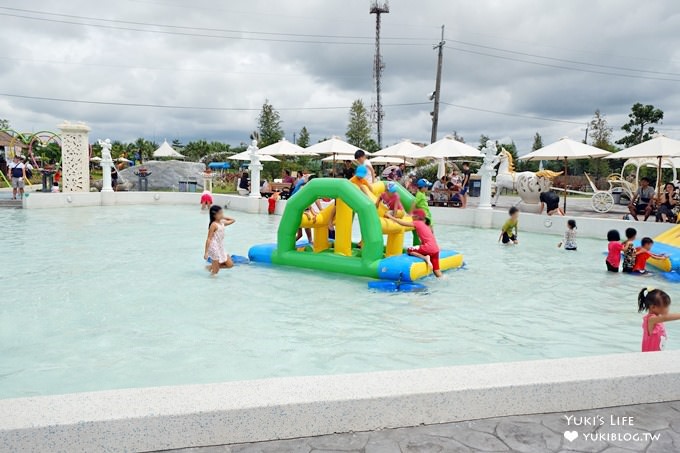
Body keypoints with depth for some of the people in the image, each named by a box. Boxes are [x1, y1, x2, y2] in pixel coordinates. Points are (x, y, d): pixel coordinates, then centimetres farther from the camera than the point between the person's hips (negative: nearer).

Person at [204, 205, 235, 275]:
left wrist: (223, 217, 10)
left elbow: (232, 220, 23)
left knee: (230, 264, 12)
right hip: (215, 249, -8)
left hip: (221, 248, 8)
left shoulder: (222, 223, 8)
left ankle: (211, 267, 21)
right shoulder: (214, 225, -15)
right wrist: (206, 252, -20)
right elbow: (209, 239, -17)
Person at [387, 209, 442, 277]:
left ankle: (425, 258, -8)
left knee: (409, 250, 8)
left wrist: (391, 217, 5)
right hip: (435, 249, 8)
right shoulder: (426, 225, 24)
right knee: (437, 274, 13)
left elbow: (403, 223, -1)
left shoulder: (417, 223, 1)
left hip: (428, 248, -8)